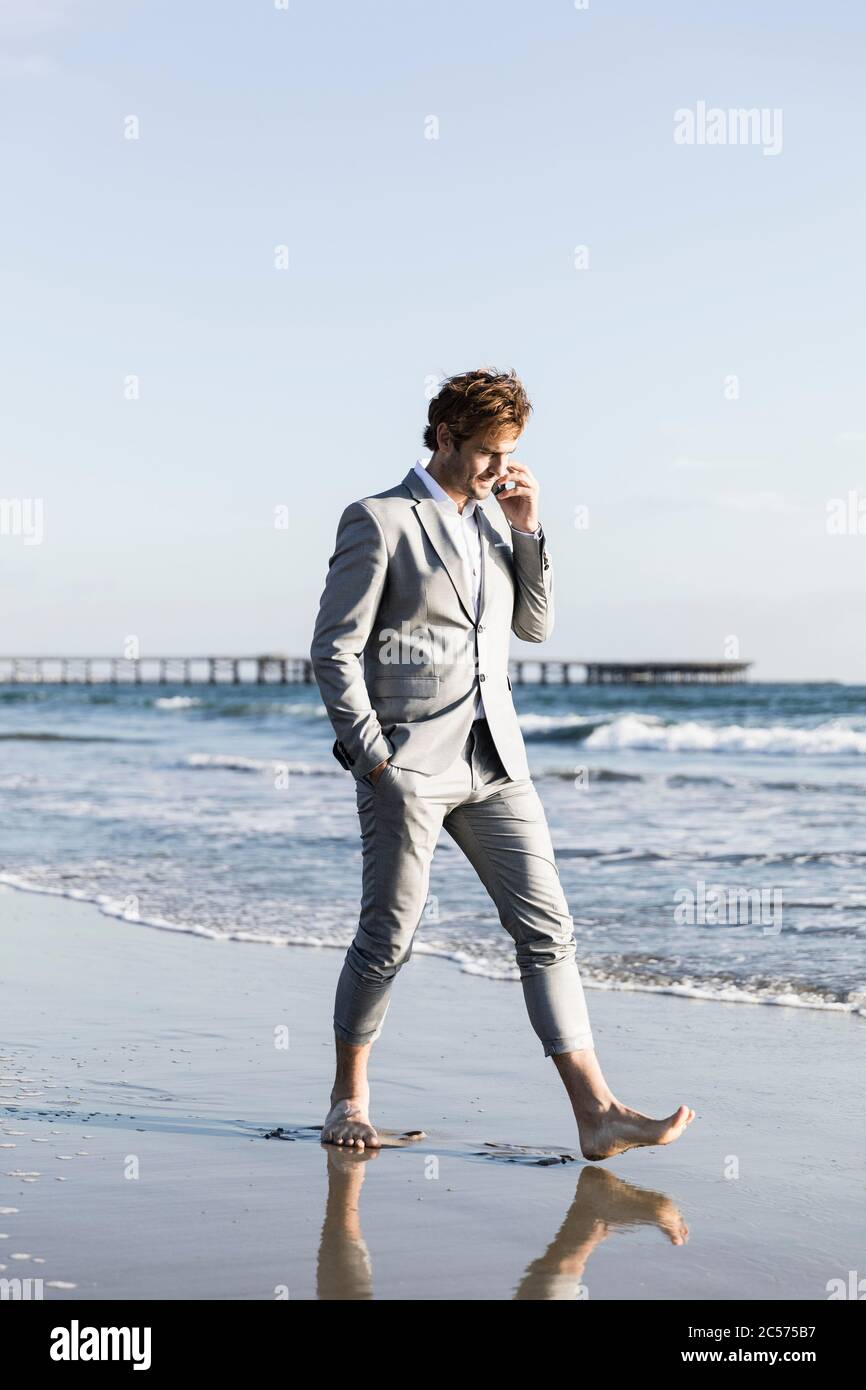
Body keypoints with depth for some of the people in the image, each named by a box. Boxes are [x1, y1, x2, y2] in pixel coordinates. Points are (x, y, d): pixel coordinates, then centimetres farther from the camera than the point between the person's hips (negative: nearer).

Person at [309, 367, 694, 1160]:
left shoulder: (492, 520, 15)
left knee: (546, 927, -3)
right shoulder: (379, 521, -5)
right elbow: (334, 650, -7)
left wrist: (527, 531, 3)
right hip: (408, 765, -6)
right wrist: (372, 756, -11)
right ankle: (350, 1097, 22)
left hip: (493, 762, 6)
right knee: (388, 938, 2)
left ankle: (597, 1114, -5)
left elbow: (535, 626, 14)